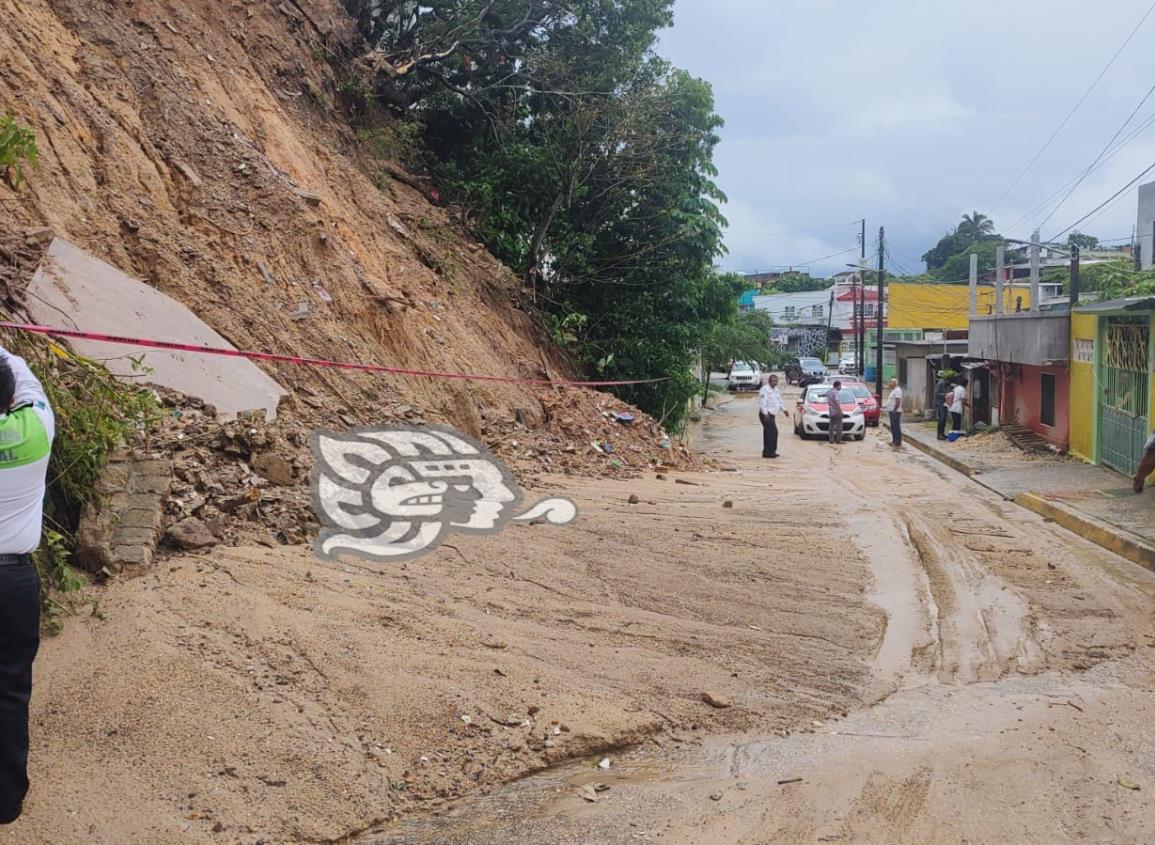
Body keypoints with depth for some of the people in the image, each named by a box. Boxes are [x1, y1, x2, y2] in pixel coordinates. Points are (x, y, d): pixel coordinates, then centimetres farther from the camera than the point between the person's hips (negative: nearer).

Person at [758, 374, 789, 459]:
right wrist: (765, 413, -27)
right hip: (766, 415, -10)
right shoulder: (765, 389, -13)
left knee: (774, 433, 11)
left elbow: (779, 400, 28)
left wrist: (783, 409, 19)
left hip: (772, 414, 10)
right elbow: (762, 403, -21)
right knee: (770, 433, -13)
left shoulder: (775, 389, 18)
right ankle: (768, 452, -12)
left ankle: (771, 451, 19)